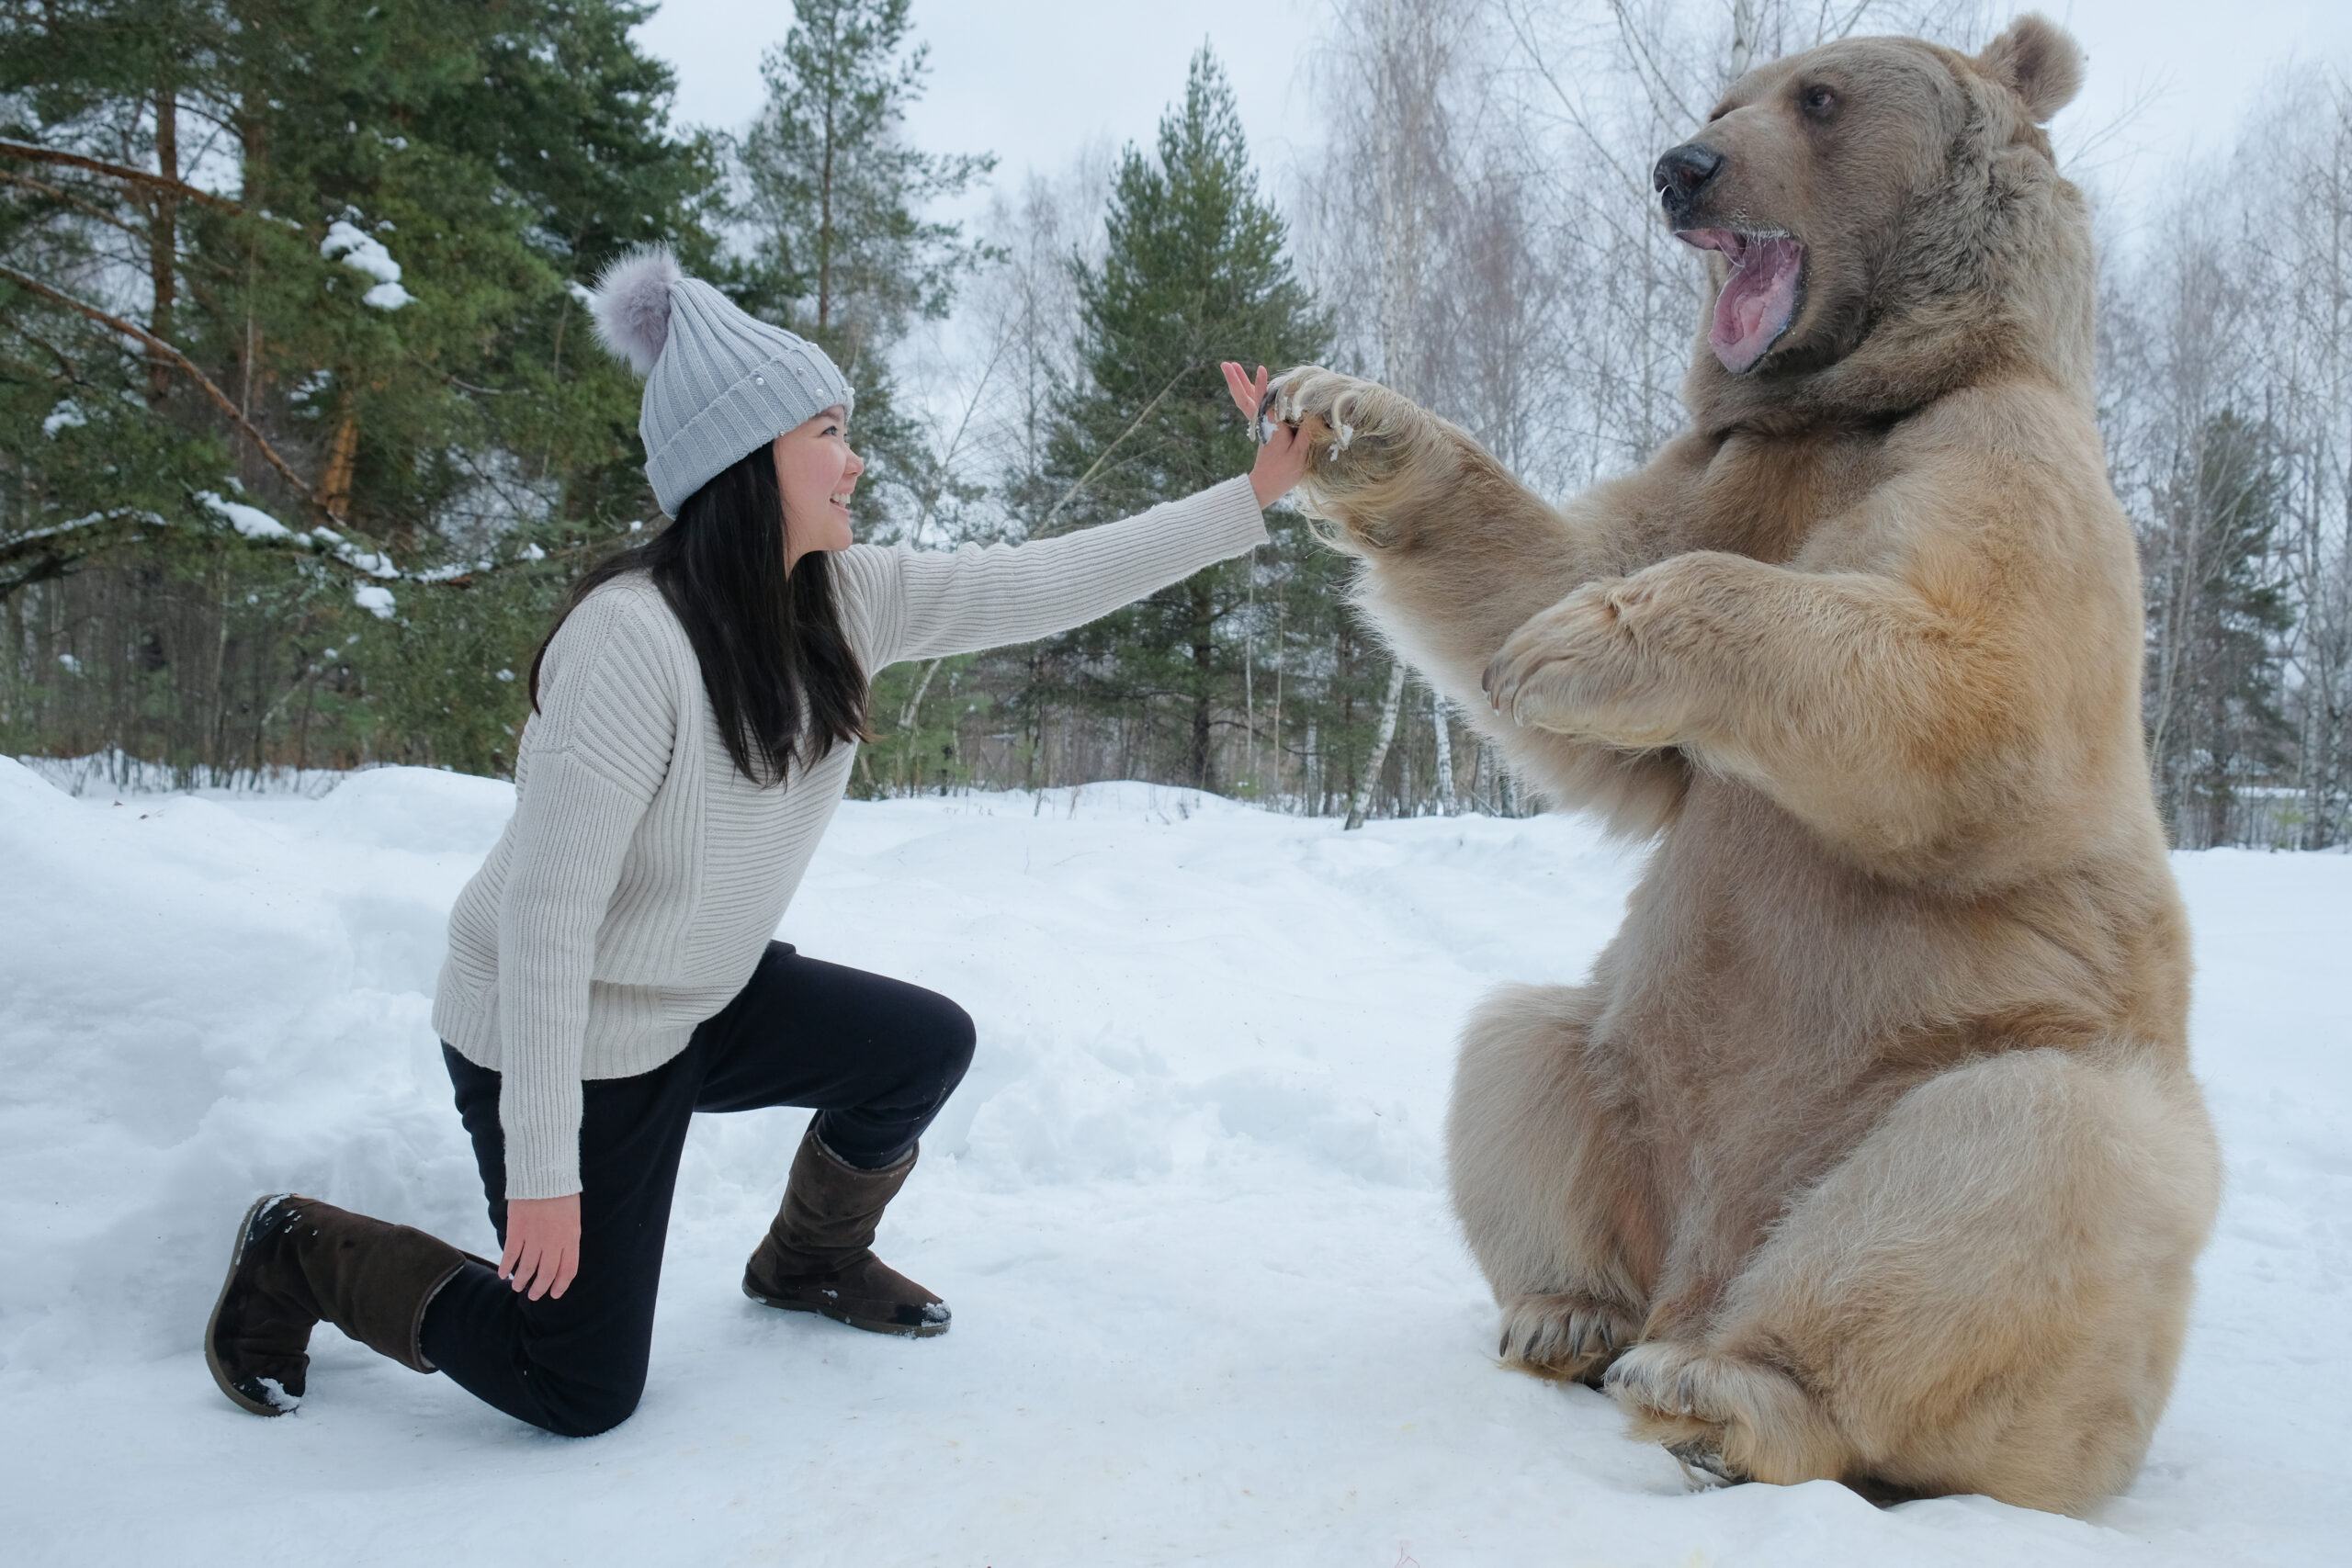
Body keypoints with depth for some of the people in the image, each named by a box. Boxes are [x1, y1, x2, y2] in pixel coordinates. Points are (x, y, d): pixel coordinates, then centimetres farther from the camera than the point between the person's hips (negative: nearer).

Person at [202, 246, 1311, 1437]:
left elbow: (1042, 585, -7)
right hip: (563, 1037, -7)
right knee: (581, 1394, 1)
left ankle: (810, 1260, 30)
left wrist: (1252, 497, -9)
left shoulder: (842, 600, -9)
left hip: (704, 1003, 8)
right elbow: (545, 909, -30)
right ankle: (304, 1256, 20)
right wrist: (542, 1170, -27)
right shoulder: (632, 637, -31)